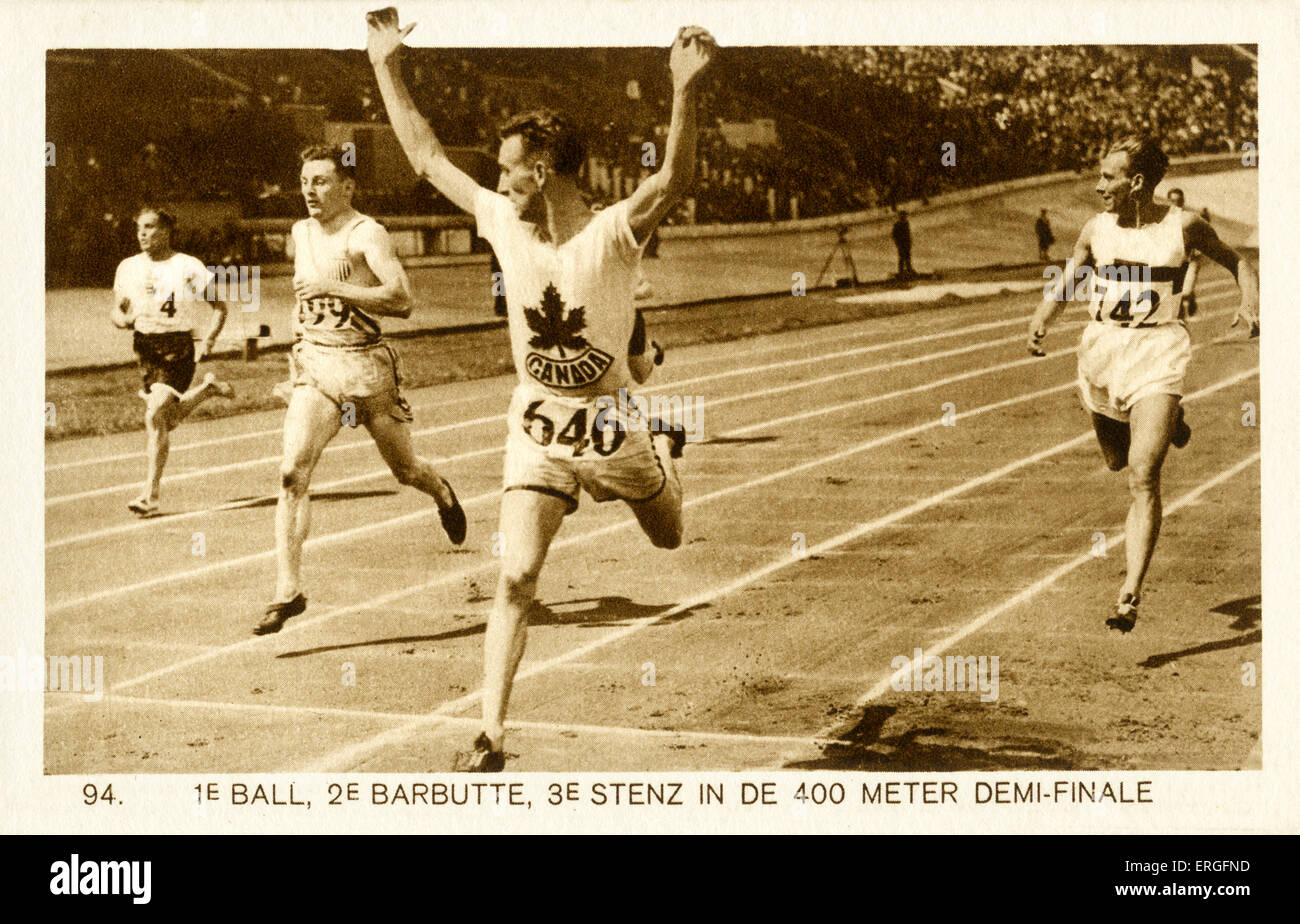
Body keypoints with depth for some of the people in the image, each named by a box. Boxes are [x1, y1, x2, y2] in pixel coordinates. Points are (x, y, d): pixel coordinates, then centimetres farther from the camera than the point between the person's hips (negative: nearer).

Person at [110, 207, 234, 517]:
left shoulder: (189, 267, -7)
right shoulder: (129, 267, 5)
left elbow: (219, 308, 0)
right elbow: (116, 309, 14)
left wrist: (207, 343, -11)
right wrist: (122, 319, -10)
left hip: (178, 347, -6)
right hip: (145, 347, 6)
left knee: (156, 416, -17)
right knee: (165, 420, 13)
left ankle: (150, 495, -11)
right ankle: (206, 389, 41)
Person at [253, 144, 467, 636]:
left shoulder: (367, 234, -11)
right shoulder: (301, 232, 9)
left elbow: (402, 299, -25)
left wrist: (334, 288, -27)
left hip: (365, 365, -4)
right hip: (314, 365, 4)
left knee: (406, 470, 14)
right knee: (292, 472, -16)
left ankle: (441, 492, 53)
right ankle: (288, 590, -16)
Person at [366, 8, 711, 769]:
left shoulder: (613, 233, -21)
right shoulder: (503, 222, -7)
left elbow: (676, 179, -41)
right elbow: (427, 155, 3)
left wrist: (686, 89, -55)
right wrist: (389, 68, 1)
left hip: (611, 423, -2)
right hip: (537, 428, 2)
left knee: (669, 537, 25)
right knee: (516, 578, -11)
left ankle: (667, 450, 59)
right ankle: (492, 738, -7)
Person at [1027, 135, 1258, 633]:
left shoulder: (1183, 226, -3)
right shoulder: (1096, 229, 6)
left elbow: (1238, 263, 12)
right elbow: (1063, 283, 17)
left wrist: (1250, 302, -7)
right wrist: (1042, 317, -3)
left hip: (1158, 353, -4)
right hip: (1101, 350, 5)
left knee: (1144, 477, -14)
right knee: (1117, 460, 20)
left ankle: (1130, 595, -15)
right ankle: (1167, 424, 51)